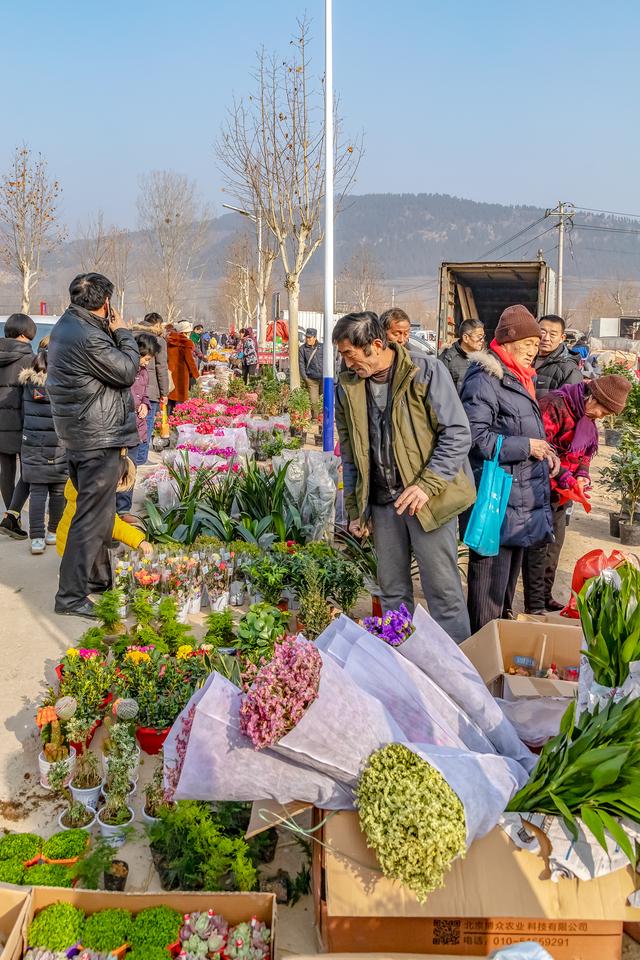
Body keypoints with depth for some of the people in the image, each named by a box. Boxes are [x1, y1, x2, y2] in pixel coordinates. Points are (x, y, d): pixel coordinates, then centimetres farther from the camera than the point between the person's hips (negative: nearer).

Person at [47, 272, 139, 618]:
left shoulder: (65, 326, 8)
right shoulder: (89, 338, -23)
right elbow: (127, 371, -14)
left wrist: (111, 333, 2)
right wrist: (122, 332, -3)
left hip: (78, 434, 10)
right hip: (99, 437, -10)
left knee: (94, 509, 22)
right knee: (92, 516, -3)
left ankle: (97, 575, 37)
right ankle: (71, 596, 2)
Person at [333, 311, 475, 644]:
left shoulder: (426, 371, -9)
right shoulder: (347, 385, 5)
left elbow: (458, 434, -10)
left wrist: (427, 484, -19)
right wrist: (354, 509, 11)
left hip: (426, 497, -4)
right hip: (382, 501, 5)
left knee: (443, 590, 1)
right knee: (392, 590, 13)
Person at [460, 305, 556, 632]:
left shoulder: (518, 378, 16)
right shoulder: (484, 380, -16)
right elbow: (476, 436, -22)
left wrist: (543, 450, 10)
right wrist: (524, 446, -19)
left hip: (523, 494, 10)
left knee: (511, 568, 20)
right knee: (491, 570, -3)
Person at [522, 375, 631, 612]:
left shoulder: (587, 417, 10)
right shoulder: (555, 405, -20)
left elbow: (585, 453, 18)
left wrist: (582, 475, -1)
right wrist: (565, 477, -29)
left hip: (562, 494, 10)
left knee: (554, 547, 18)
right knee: (538, 548, -3)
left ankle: (546, 598, 32)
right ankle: (535, 608, 6)